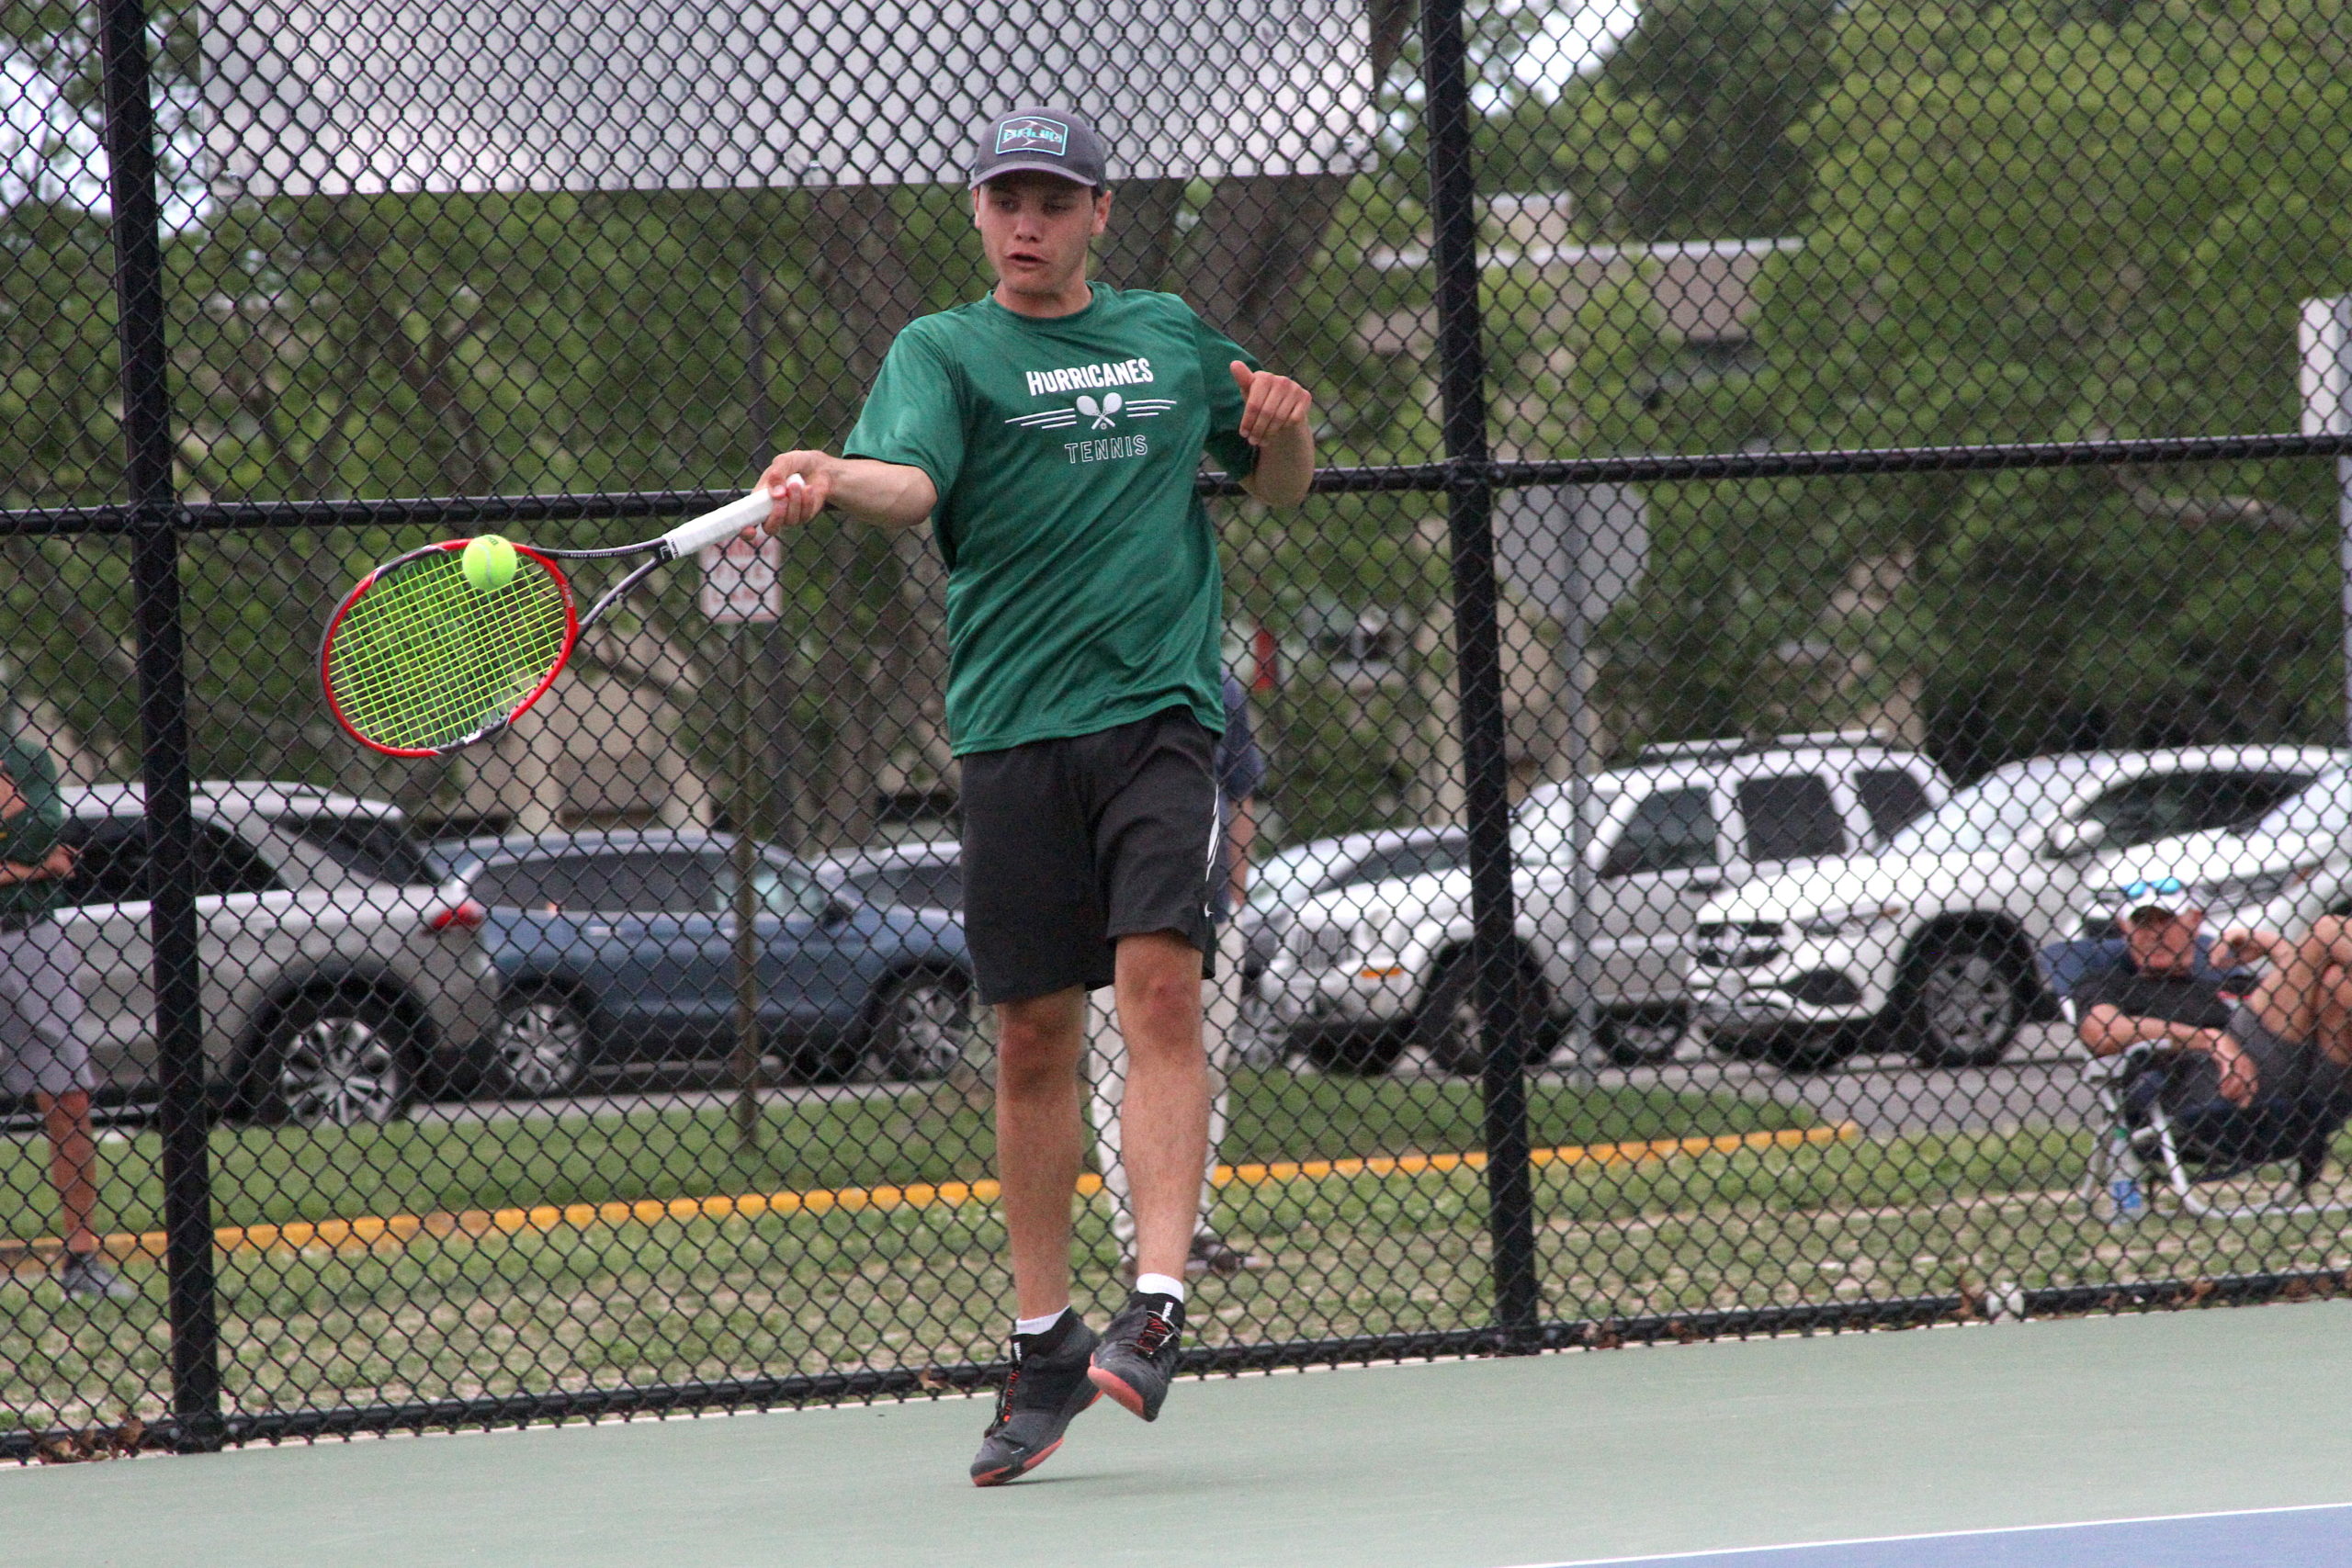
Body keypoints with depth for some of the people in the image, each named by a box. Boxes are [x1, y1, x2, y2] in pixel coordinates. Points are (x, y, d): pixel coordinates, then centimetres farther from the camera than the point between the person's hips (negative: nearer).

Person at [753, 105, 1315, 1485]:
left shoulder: (1171, 334, 15)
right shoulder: (946, 350, 7)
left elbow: (1281, 486, 27)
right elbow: (910, 480, -14)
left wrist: (1287, 426, 3)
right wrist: (830, 480, -37)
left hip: (1161, 710, 0)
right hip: (1016, 731, 0)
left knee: (1161, 986, -17)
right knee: (1034, 1035, 2)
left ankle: (1157, 1307, -20)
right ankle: (1044, 1344, 14)